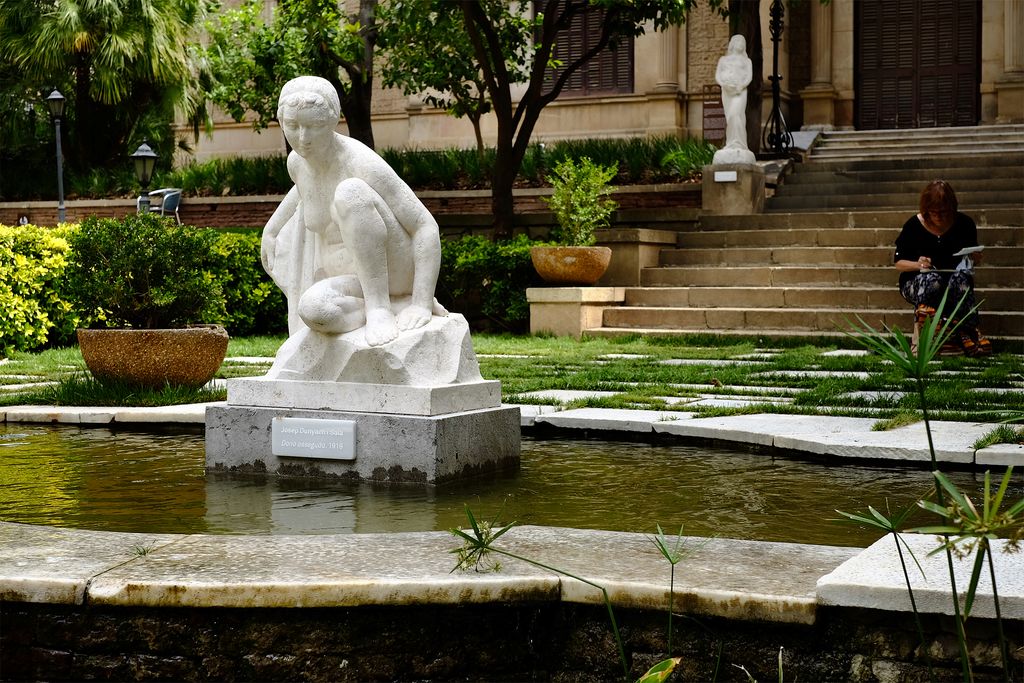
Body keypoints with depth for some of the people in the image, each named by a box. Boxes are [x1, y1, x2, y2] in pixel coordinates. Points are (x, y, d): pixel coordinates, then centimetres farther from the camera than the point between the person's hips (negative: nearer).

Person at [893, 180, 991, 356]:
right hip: (915, 283, -2)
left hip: (956, 283, 2)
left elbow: (975, 258, 12)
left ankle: (968, 330, -35)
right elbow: (898, 263, 0)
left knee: (966, 263, -32)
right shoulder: (913, 226, -5)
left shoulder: (964, 224, 0)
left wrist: (975, 256, -12)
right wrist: (917, 264, -21)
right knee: (931, 279, -37)